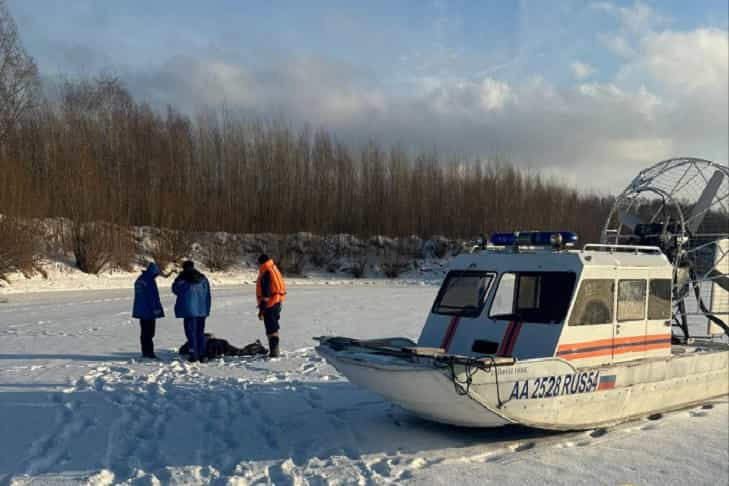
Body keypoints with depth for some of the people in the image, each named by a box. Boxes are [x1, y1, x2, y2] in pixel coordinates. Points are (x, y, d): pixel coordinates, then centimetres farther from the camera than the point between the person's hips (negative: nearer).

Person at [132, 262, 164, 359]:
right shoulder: (149, 280, -15)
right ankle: (149, 352, -7)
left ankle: (145, 352, 17)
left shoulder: (139, 280, 15)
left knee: (144, 332, 14)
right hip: (148, 311, -9)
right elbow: (154, 296, -17)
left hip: (140, 310, 9)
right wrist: (156, 309, -13)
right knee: (149, 332, -7)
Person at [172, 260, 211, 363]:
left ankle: (194, 354, -5)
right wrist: (207, 310, 15)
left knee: (191, 331, 0)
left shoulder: (182, 278, -4)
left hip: (189, 310, -4)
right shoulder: (203, 279, 10)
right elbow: (208, 295, 11)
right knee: (200, 332, 11)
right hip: (202, 310, 4)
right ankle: (202, 355, 11)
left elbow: (175, 290, 8)